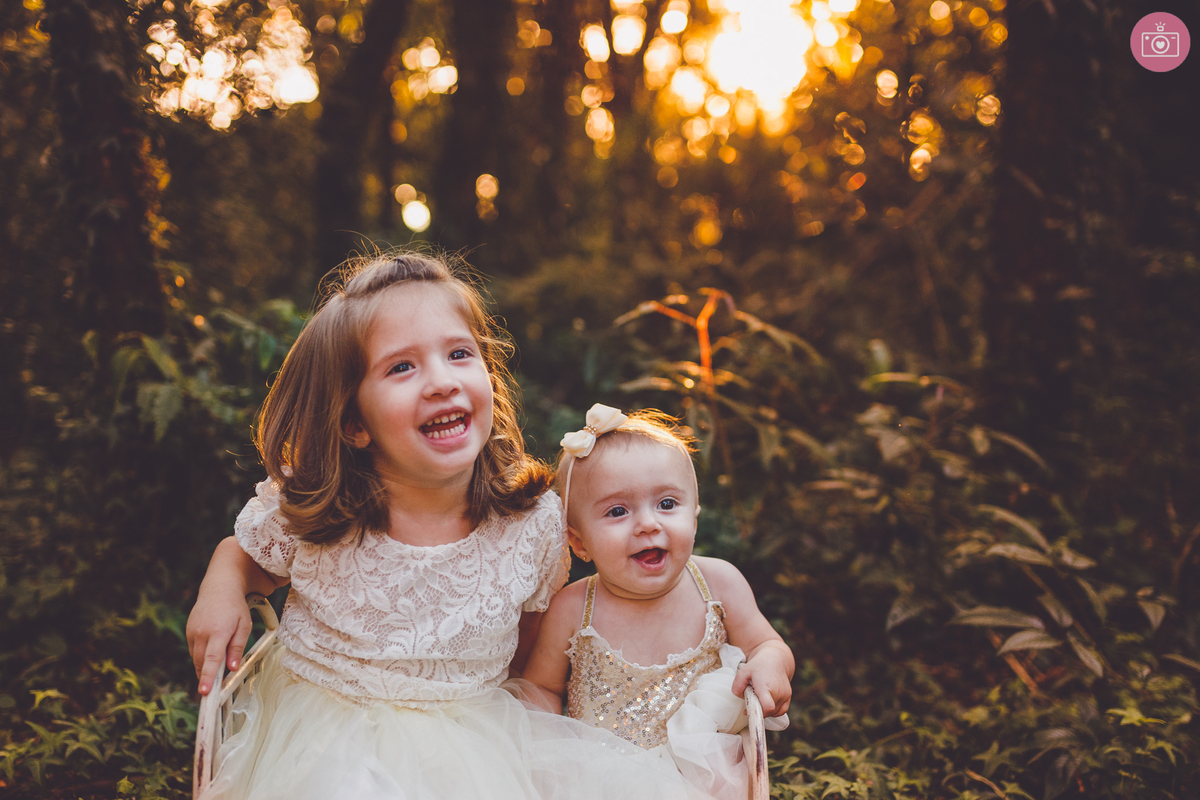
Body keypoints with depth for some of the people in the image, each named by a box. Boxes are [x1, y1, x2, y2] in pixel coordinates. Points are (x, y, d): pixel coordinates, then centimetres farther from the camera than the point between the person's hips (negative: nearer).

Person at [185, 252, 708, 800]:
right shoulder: (302, 510, -13)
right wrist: (222, 589, -8)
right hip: (333, 734, -2)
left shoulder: (535, 520, -10)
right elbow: (245, 554, 10)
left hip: (476, 730, 2)